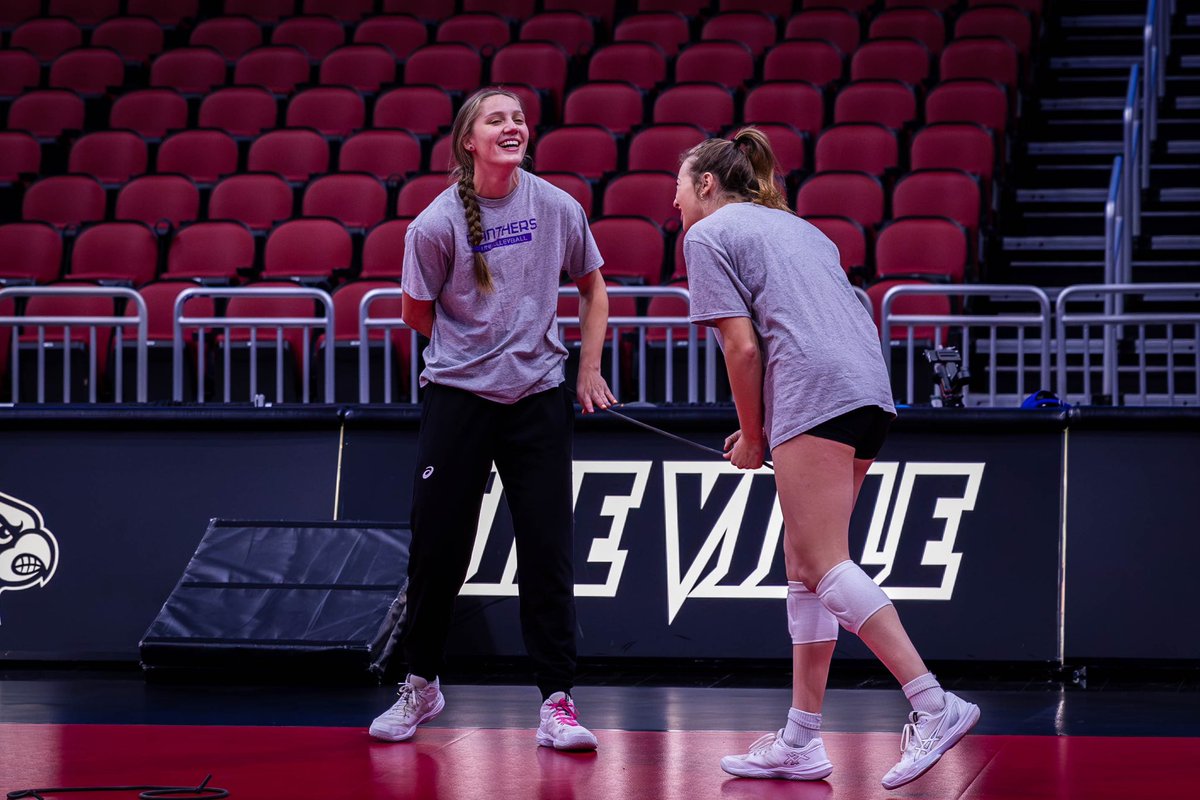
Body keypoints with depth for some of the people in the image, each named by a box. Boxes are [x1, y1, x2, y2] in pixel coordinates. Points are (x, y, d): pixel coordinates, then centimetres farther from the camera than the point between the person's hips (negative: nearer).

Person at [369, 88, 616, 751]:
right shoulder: (437, 223, -8)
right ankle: (422, 686, 22)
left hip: (539, 399, 1)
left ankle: (556, 702, 1)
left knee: (547, 551, -4)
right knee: (438, 548, 3)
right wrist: (476, 344, 8)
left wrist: (588, 369, 8)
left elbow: (592, 287, 14)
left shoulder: (558, 208, -1)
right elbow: (417, 315, 5)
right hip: (456, 398, -1)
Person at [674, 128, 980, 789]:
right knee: (804, 562, 11)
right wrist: (765, 429, 23)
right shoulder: (794, 225, 30)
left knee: (824, 566, -11)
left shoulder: (708, 234, 7)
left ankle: (935, 705, -23)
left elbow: (742, 346, -3)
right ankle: (801, 742, 9)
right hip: (869, 390, 9)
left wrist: (752, 435, 8)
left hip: (815, 395, -9)